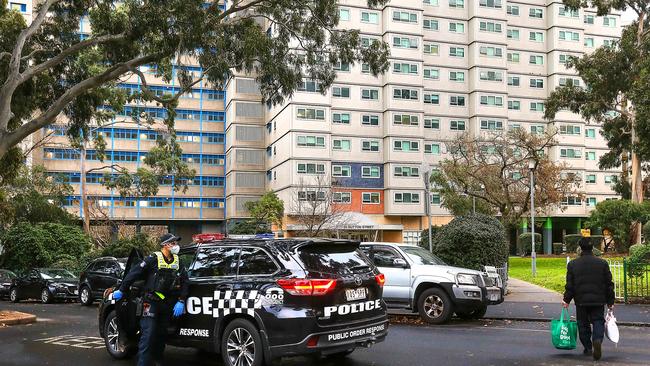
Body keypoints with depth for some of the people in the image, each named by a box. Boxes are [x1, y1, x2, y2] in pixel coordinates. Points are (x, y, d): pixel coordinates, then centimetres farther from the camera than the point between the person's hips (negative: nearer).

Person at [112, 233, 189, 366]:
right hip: (151, 302, -6)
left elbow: (184, 282, 9)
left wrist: (181, 301, 0)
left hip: (168, 304, 6)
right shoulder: (153, 259, -10)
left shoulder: (177, 262, 8)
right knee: (148, 334, -10)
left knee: (162, 334, 14)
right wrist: (121, 290, -5)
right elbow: (134, 273, -8)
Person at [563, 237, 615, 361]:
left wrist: (566, 300, 7)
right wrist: (610, 301, 11)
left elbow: (570, 285, -3)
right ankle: (597, 340, -21)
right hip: (598, 300, 0)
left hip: (581, 301, 0)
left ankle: (588, 348, 16)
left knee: (583, 325, 12)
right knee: (598, 322, 6)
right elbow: (609, 284, 3)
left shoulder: (573, 264, -4)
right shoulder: (602, 263, -1)